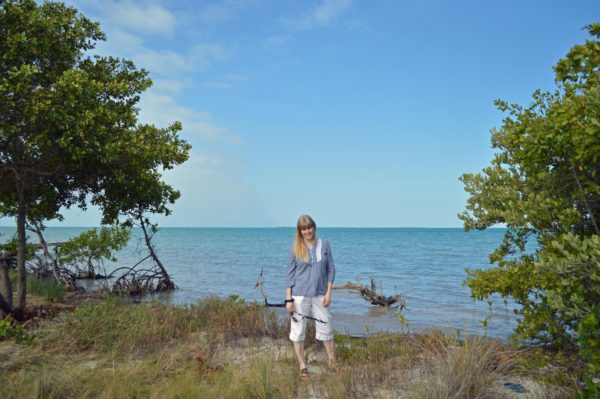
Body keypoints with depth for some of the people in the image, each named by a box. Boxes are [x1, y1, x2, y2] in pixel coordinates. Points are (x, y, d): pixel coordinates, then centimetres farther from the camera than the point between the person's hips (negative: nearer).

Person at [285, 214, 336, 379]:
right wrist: (288, 299, -7)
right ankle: (302, 367, 18)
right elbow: (289, 274, -2)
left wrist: (328, 293, -2)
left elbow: (331, 270, 5)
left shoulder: (324, 245, 2)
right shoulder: (295, 249, -3)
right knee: (298, 330, 5)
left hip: (319, 295, 2)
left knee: (326, 328, 9)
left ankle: (333, 363, 25)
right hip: (299, 296, -1)